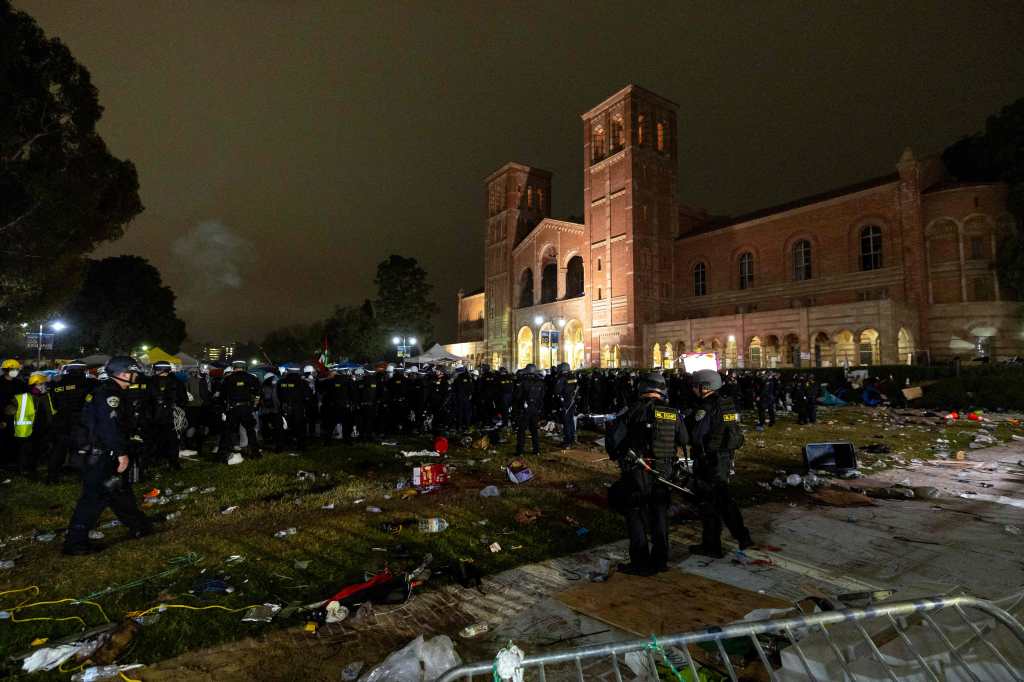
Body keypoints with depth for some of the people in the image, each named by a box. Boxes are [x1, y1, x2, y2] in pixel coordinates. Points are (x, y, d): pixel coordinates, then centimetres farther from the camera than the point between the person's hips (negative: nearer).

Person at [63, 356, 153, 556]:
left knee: (121, 490, 18)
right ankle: (75, 542, 5)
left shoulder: (103, 390, 13)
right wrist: (122, 453, -24)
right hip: (102, 456, -11)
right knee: (96, 496, -4)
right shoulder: (110, 393, -20)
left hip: (99, 452, 11)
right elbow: (111, 426, -27)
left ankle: (138, 526, 31)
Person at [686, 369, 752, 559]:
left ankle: (711, 546, 14)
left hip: (708, 461, -8)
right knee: (723, 498, 21)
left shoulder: (704, 409, -20)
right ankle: (742, 536, 22)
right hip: (725, 458, 8)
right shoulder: (727, 404, 7)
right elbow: (734, 433, 15)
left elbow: (695, 436, -18)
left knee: (708, 503, 4)